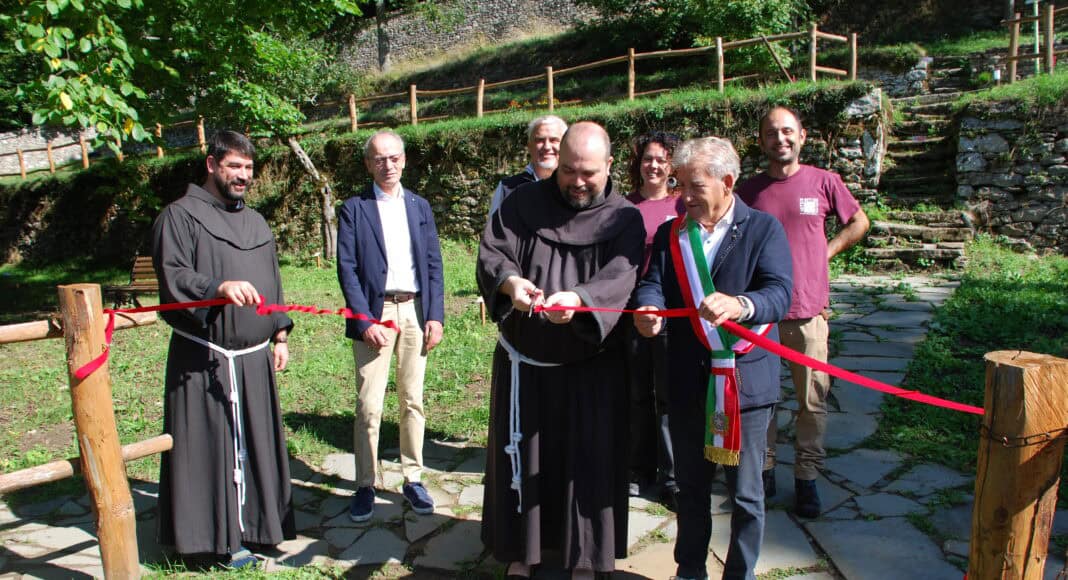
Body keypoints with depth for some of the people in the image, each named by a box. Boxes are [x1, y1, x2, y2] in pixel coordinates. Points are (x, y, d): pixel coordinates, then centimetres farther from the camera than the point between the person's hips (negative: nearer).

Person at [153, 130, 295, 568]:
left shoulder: (256, 222, 17)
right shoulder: (180, 216, -4)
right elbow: (173, 277, -15)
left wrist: (280, 335, 14)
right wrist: (219, 288, -31)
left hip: (254, 357, 6)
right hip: (202, 358, -6)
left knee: (255, 442, 13)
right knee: (210, 446, 0)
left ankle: (252, 522, 27)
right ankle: (216, 534, 12)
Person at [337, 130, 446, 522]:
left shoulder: (419, 206, 12)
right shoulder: (354, 209, 3)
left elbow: (433, 264, 9)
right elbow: (347, 268, -3)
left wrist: (435, 315, 0)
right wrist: (365, 321, -12)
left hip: (415, 311, 3)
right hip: (374, 314, -3)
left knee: (412, 401, 9)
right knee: (369, 406, -2)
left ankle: (413, 479, 20)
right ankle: (365, 486, 11)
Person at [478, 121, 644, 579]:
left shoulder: (624, 218, -3)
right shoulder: (523, 204, 3)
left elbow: (619, 277, -18)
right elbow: (490, 253, -7)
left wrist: (578, 298, -39)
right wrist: (510, 281, -30)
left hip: (591, 365, -1)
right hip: (524, 359, 2)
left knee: (589, 457, 6)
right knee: (521, 452, 11)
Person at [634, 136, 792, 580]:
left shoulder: (763, 229, -4)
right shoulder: (669, 234, 8)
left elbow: (779, 294, -17)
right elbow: (652, 284, -6)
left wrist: (740, 306, -39)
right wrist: (648, 310, -29)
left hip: (745, 380, -3)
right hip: (688, 381, 3)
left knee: (745, 493, 10)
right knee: (691, 486, 17)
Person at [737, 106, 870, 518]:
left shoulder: (823, 182, 0)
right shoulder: (749, 190, 4)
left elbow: (859, 223, 15)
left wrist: (826, 252, 3)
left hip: (808, 309, -1)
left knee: (813, 399, 5)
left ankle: (807, 477, 19)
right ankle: (763, 470, 25)